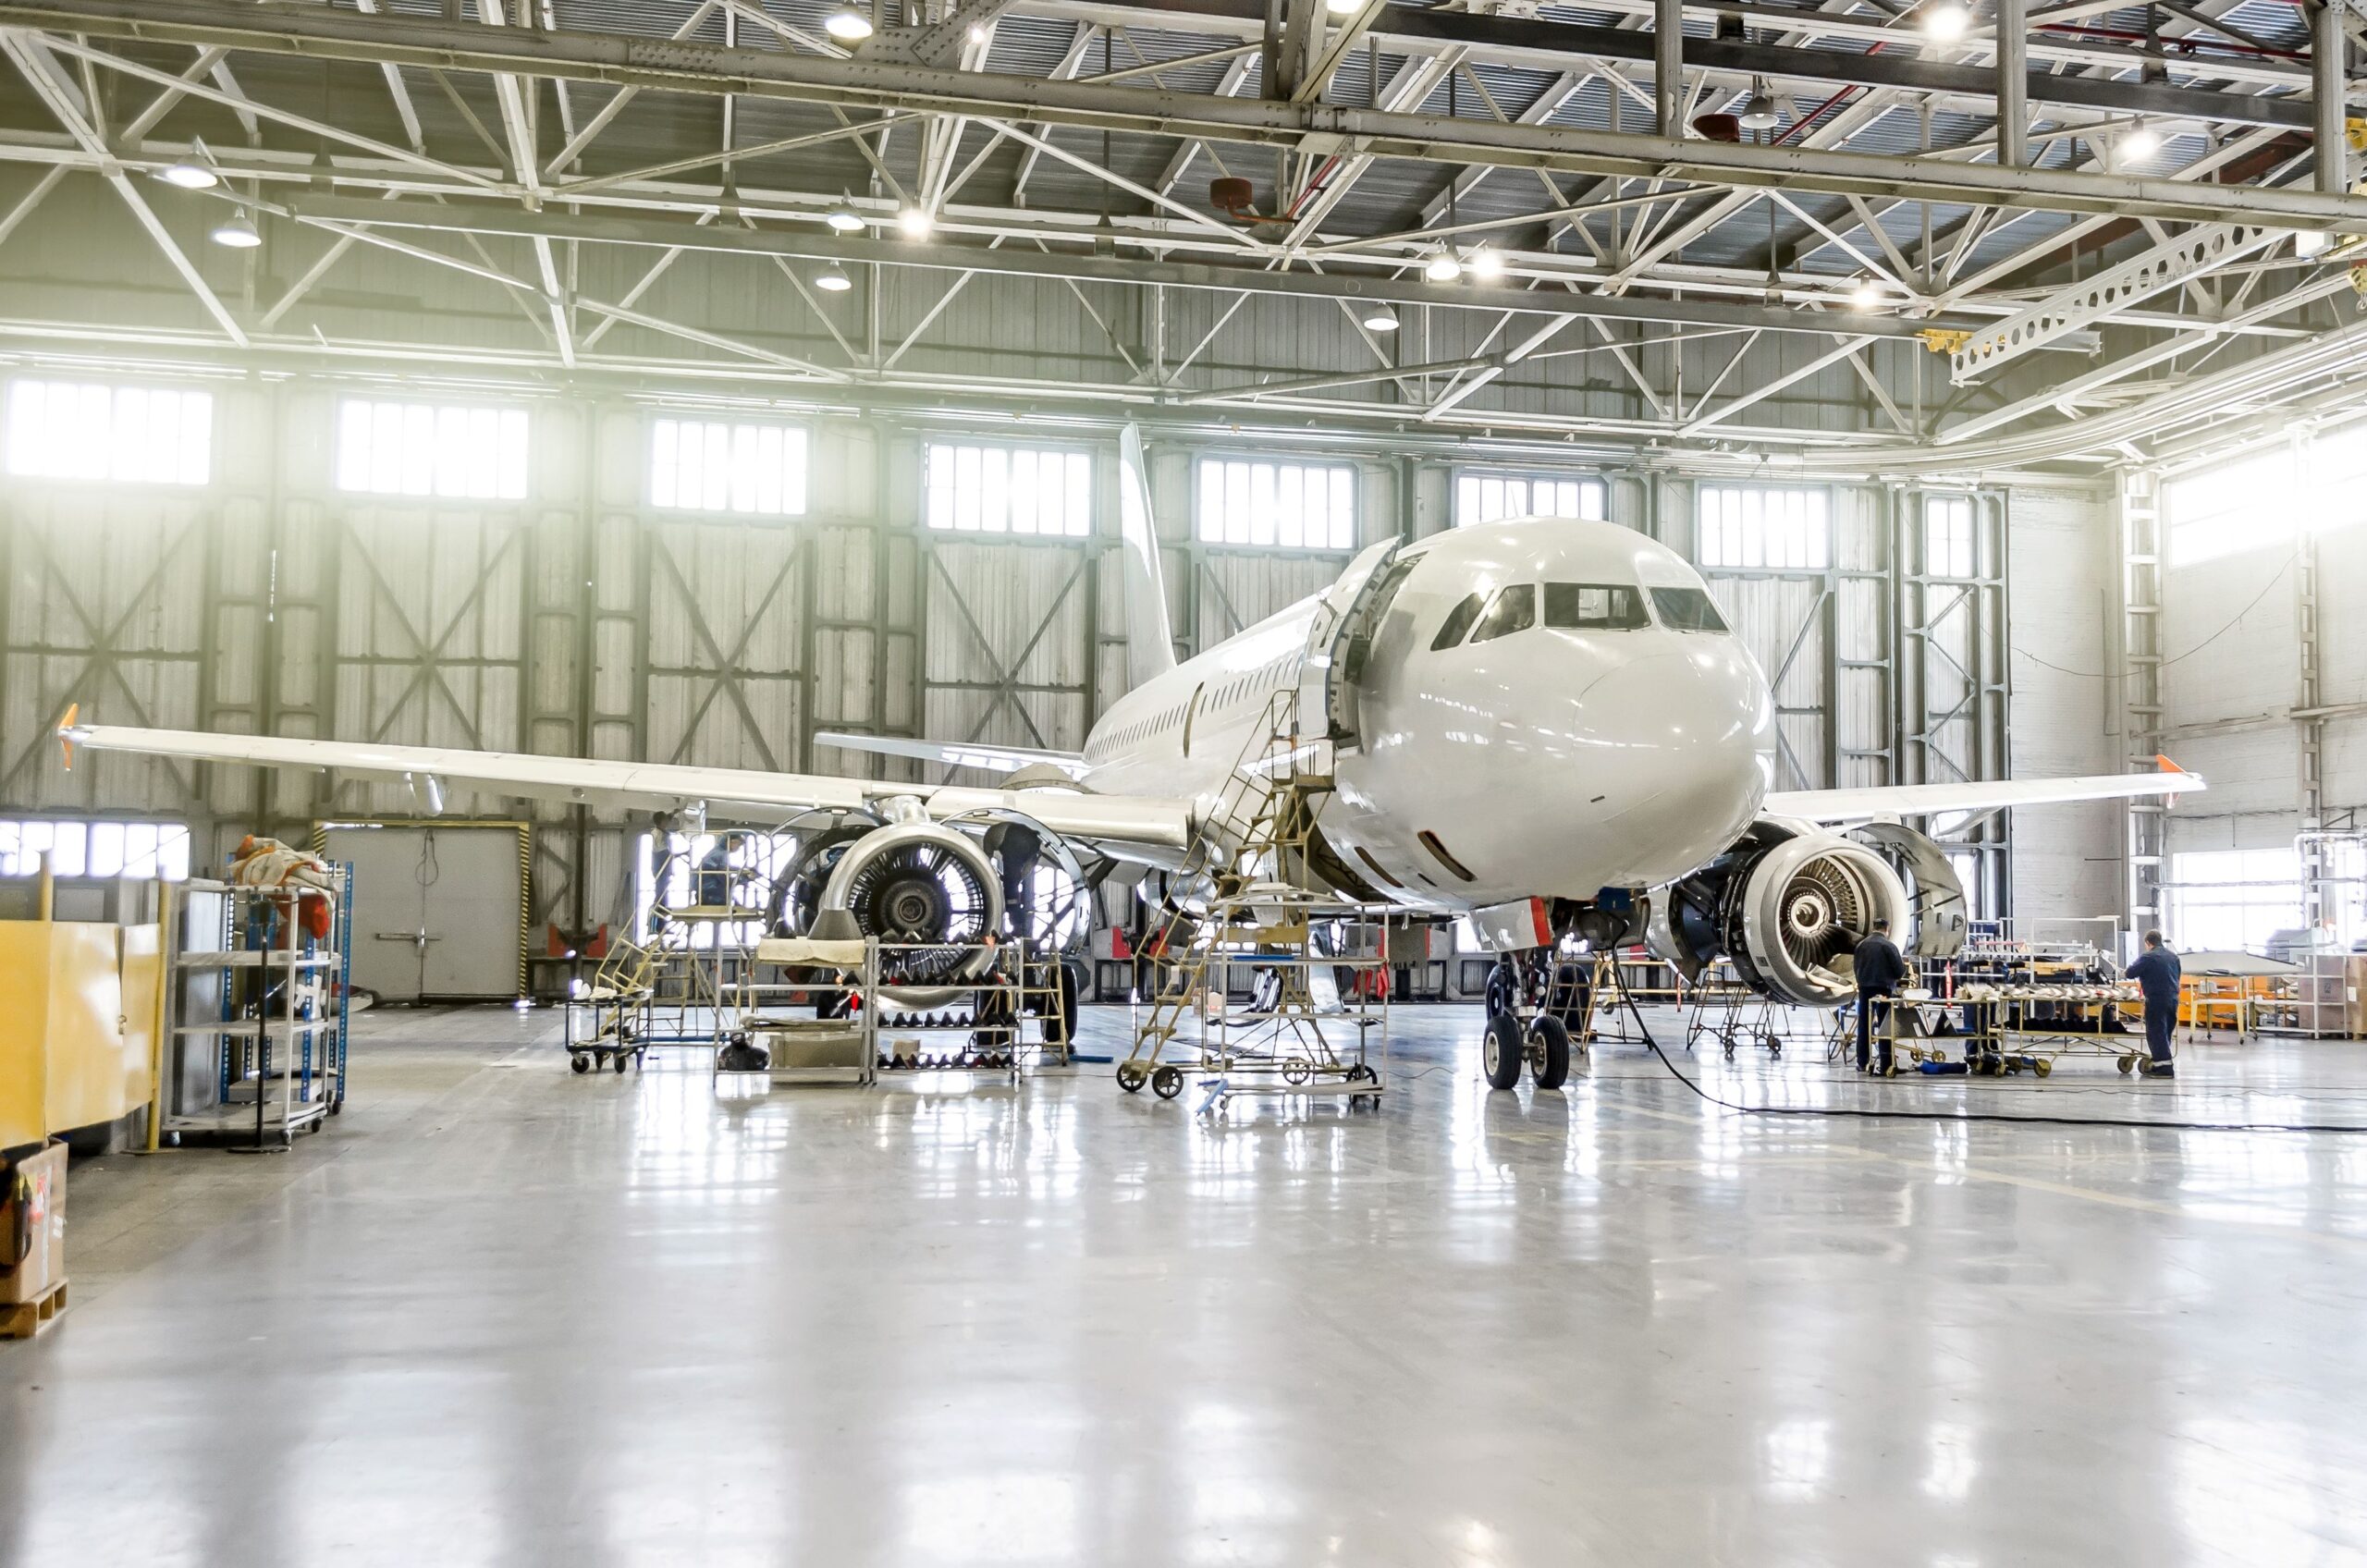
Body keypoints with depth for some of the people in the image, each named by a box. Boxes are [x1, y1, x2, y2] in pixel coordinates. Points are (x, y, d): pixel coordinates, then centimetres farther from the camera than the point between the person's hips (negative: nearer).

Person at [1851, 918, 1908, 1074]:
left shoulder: (1861, 945, 4)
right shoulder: (1889, 946, -9)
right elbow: (1900, 971, -8)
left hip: (1865, 989, 4)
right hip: (1884, 989, -4)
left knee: (1864, 1026, 11)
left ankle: (1863, 1063, 15)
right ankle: (1886, 1065, 0)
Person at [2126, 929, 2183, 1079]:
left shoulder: (2148, 957, -11)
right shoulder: (2173, 956, 12)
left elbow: (2130, 973, -12)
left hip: (2156, 1000, -7)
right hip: (2173, 998, 7)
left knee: (2156, 1033, -3)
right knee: (2166, 1032, 15)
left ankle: (2164, 1067, -8)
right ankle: (2159, 1063, 23)